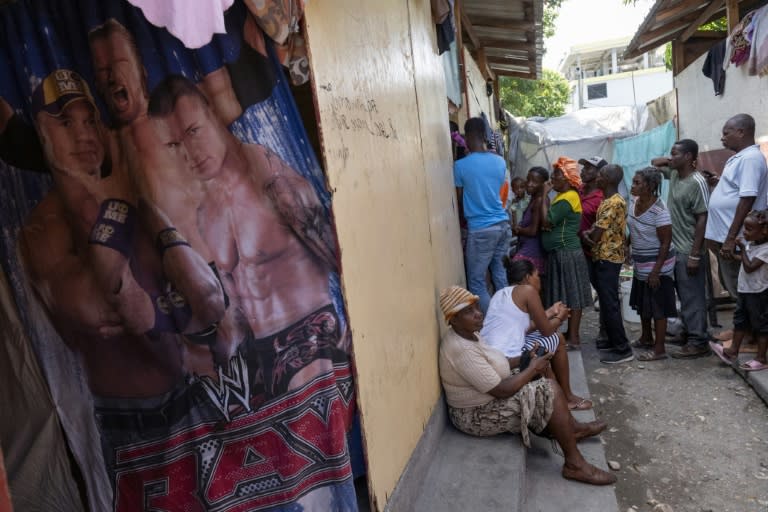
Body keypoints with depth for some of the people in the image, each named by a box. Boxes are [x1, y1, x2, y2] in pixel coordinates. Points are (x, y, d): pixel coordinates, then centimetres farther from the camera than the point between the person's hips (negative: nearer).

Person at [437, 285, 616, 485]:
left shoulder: (467, 334, 0)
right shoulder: (462, 351, -30)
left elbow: (490, 365, 12)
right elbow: (501, 391, -27)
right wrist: (532, 368, -14)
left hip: (486, 399, 10)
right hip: (477, 415, -10)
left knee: (548, 386, 12)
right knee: (549, 392, -13)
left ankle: (572, 428, 27)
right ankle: (575, 465, -2)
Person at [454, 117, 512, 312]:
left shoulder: (460, 165, -10)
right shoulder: (500, 161, 4)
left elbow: (459, 201, 0)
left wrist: (466, 217, 20)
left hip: (481, 229, -6)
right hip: (503, 224, 6)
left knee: (476, 282, 3)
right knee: (499, 273, 17)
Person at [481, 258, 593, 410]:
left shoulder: (500, 293, 18)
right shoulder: (527, 290, -4)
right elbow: (546, 330, 0)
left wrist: (550, 313, 31)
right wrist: (560, 318, 21)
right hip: (509, 360, -8)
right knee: (557, 339, 15)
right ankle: (567, 397, 30)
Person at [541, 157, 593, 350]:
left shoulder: (567, 198, -15)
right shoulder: (562, 196, 16)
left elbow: (547, 220, -20)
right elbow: (549, 222, 18)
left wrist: (544, 195, -13)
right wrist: (546, 224, -6)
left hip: (567, 253, -10)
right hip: (559, 253, 10)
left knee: (572, 296, -4)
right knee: (567, 295, 13)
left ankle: (574, 338, 1)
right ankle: (570, 333, 21)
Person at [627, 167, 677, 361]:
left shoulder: (659, 211, -25)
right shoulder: (634, 201, -1)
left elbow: (666, 243, -21)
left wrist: (656, 271, -21)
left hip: (657, 265, -8)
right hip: (640, 264, 8)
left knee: (658, 307, 2)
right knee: (642, 303, 20)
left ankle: (659, 349, 12)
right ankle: (646, 338, 37)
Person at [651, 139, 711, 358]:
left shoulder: (697, 182, -17)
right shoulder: (674, 174, 8)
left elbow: (702, 219, -19)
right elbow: (654, 163, 28)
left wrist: (695, 255, -21)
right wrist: (669, 161, 6)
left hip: (689, 251, -9)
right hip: (675, 248, 9)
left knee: (693, 297, -1)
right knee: (683, 295, 17)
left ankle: (698, 342, 7)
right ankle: (688, 332, 29)